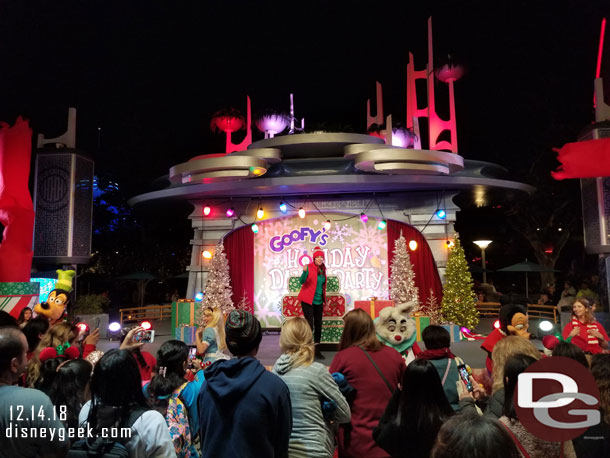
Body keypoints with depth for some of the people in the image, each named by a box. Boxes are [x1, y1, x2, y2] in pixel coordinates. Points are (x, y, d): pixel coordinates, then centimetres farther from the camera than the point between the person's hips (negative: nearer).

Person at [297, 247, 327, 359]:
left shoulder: (323, 269, 9)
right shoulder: (309, 267, -9)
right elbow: (302, 282, -21)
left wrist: (324, 300, 17)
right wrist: (304, 271, -37)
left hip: (319, 301, 6)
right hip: (308, 301, -6)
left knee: (318, 325, 8)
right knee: (310, 325, -9)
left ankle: (316, 349, 18)